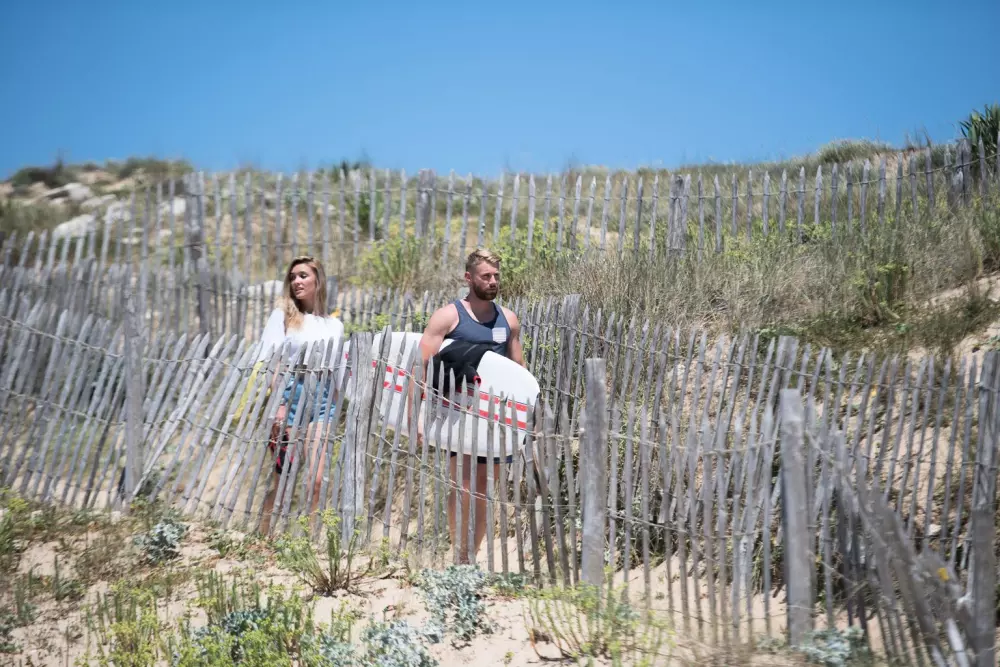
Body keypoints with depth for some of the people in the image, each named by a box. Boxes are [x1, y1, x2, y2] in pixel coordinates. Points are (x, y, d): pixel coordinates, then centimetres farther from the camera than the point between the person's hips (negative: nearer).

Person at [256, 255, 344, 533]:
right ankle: (264, 537, 17)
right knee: (281, 477, 2)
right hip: (289, 395, -2)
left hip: (321, 399, 2)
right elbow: (269, 362, -5)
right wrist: (278, 404, -15)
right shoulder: (282, 315, 4)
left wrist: (334, 407, 12)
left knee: (315, 480, -7)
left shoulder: (333, 325, 12)